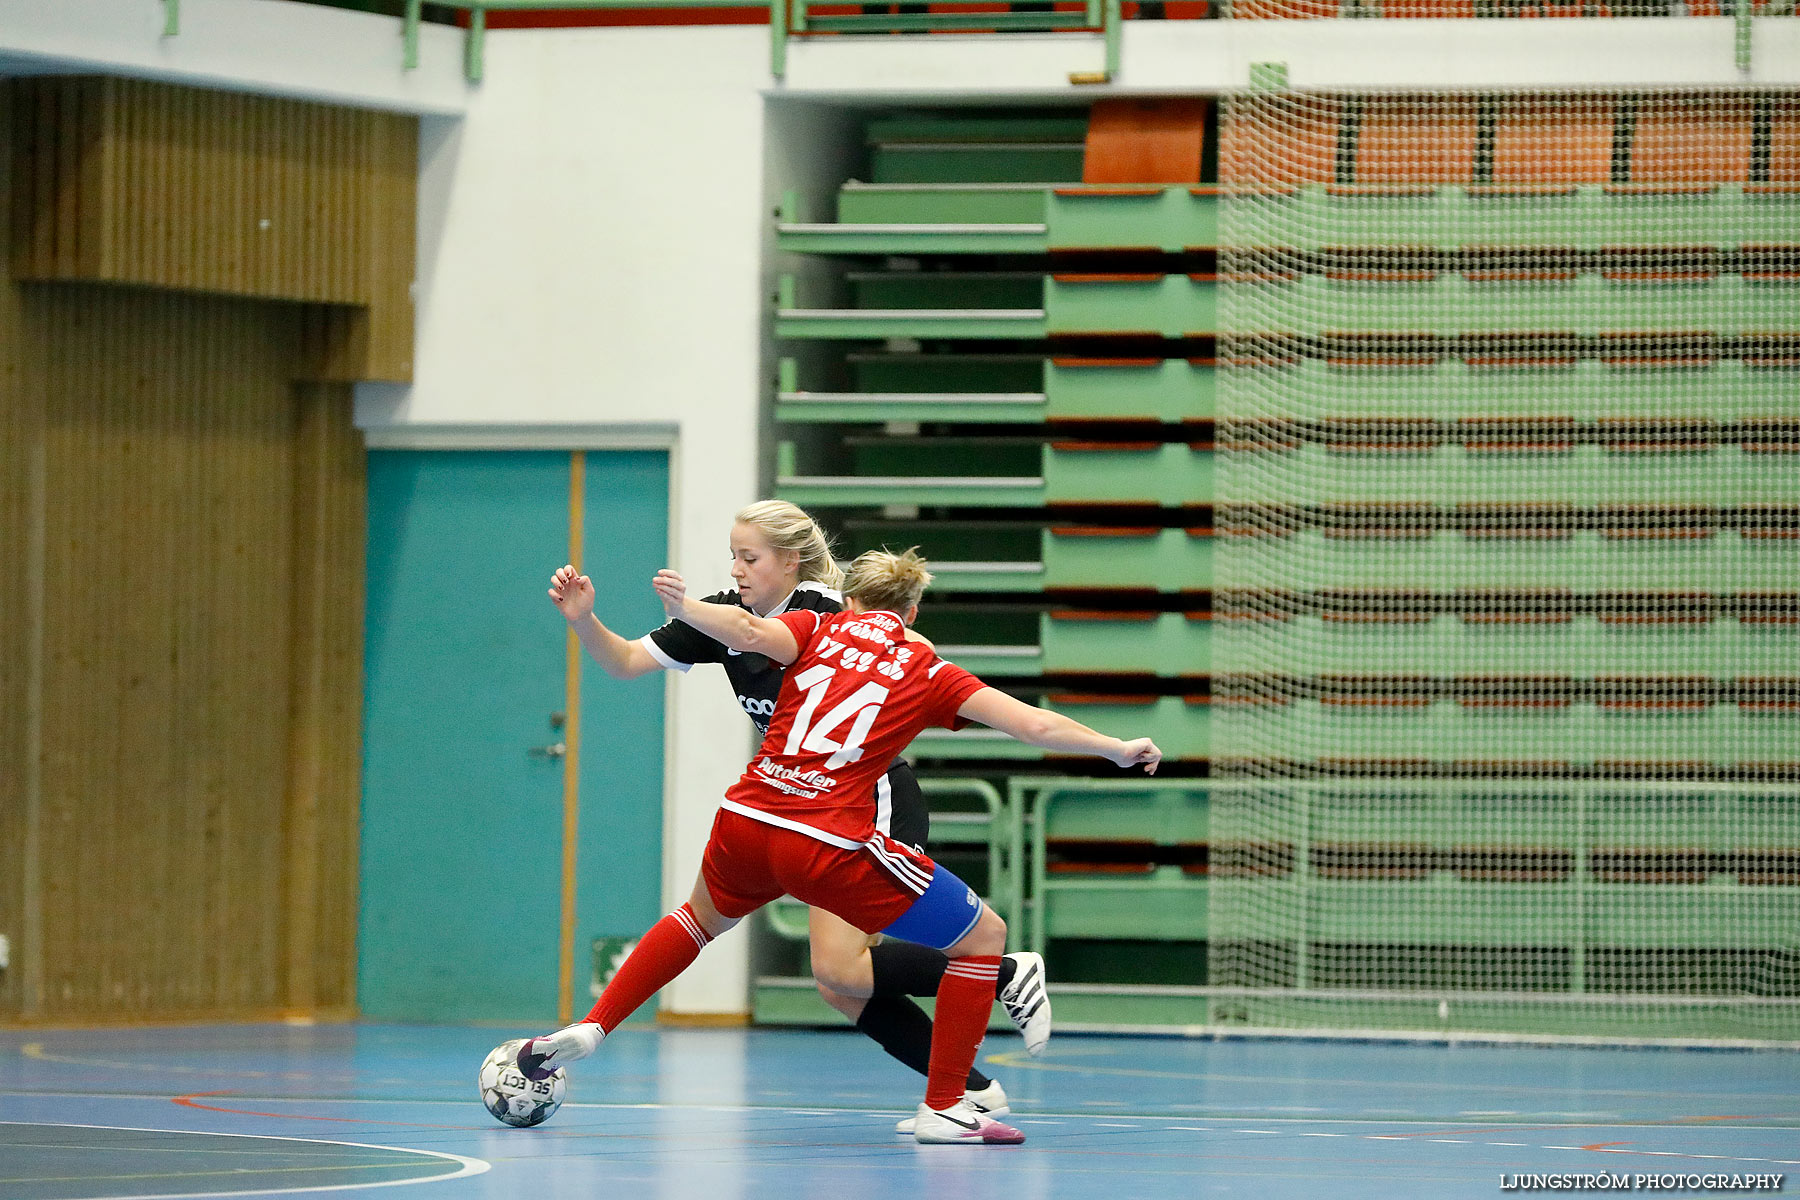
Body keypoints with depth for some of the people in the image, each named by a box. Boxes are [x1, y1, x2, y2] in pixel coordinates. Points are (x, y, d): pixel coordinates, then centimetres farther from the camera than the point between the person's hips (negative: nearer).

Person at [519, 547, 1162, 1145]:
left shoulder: (819, 628, 14)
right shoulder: (929, 673, 12)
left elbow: (750, 632, -9)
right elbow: (1038, 726, 5)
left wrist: (685, 606, -5)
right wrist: (1118, 749, 15)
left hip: (744, 824, 4)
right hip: (829, 848, -4)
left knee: (702, 917, 38)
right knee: (984, 936, 12)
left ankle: (590, 1027, 30)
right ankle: (942, 1109, 9)